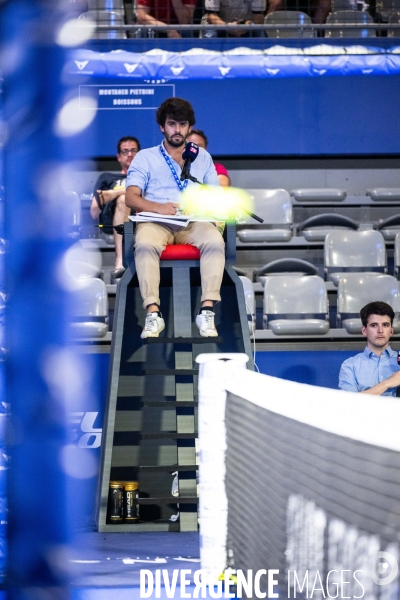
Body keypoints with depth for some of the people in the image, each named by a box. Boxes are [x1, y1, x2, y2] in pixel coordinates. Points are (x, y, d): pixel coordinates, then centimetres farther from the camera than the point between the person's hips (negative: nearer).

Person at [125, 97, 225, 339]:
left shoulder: (203, 157, 22)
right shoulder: (145, 157, 13)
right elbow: (131, 197, 0)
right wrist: (158, 207, -20)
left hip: (194, 222, 2)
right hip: (157, 221, -2)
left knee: (215, 241, -33)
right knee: (145, 244, -37)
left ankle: (207, 311, -36)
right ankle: (153, 313, -40)